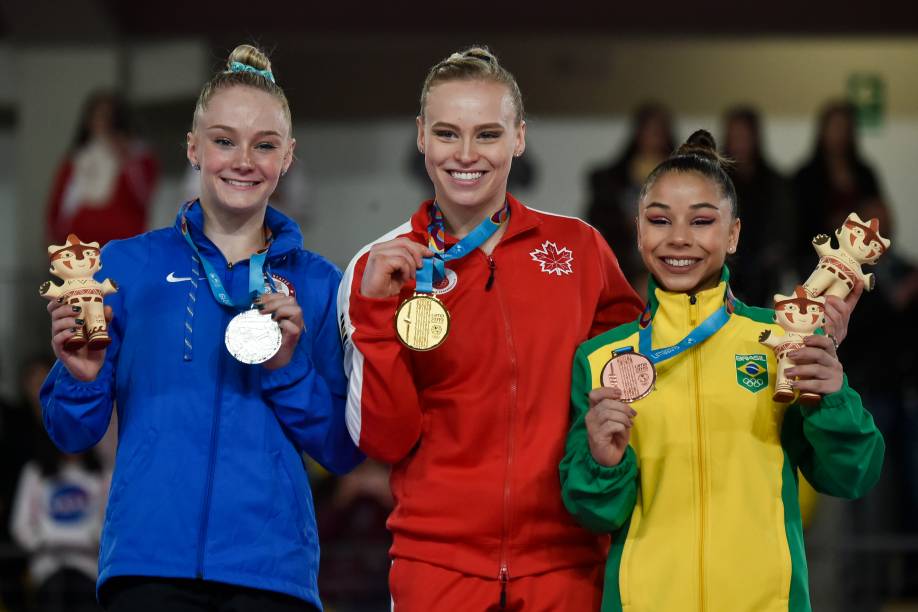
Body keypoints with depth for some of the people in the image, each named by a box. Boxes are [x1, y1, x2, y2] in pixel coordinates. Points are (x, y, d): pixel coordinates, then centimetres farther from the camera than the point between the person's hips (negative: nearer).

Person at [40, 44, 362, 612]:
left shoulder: (316, 284, 8)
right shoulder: (129, 265, 6)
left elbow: (344, 451, 7)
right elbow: (75, 433, 6)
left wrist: (288, 368, -8)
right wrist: (83, 378, -14)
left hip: (273, 567, 1)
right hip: (151, 561, -1)